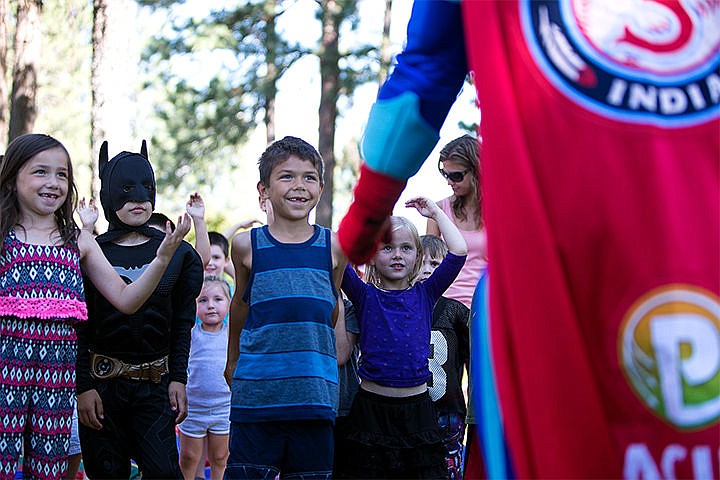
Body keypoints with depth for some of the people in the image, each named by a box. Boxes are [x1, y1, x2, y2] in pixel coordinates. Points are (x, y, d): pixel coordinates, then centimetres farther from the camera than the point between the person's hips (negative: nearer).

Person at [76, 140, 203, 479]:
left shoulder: (176, 253, 6)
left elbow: (182, 324, 6)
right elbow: (79, 327, -1)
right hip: (102, 382, 0)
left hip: (157, 383, 1)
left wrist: (178, 379, -2)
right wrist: (84, 386, -8)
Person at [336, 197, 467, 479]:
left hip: (417, 407, 1)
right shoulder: (365, 296, 2)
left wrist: (436, 213, 4)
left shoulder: (424, 294, 7)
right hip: (371, 406, -1)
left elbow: (458, 252, -1)